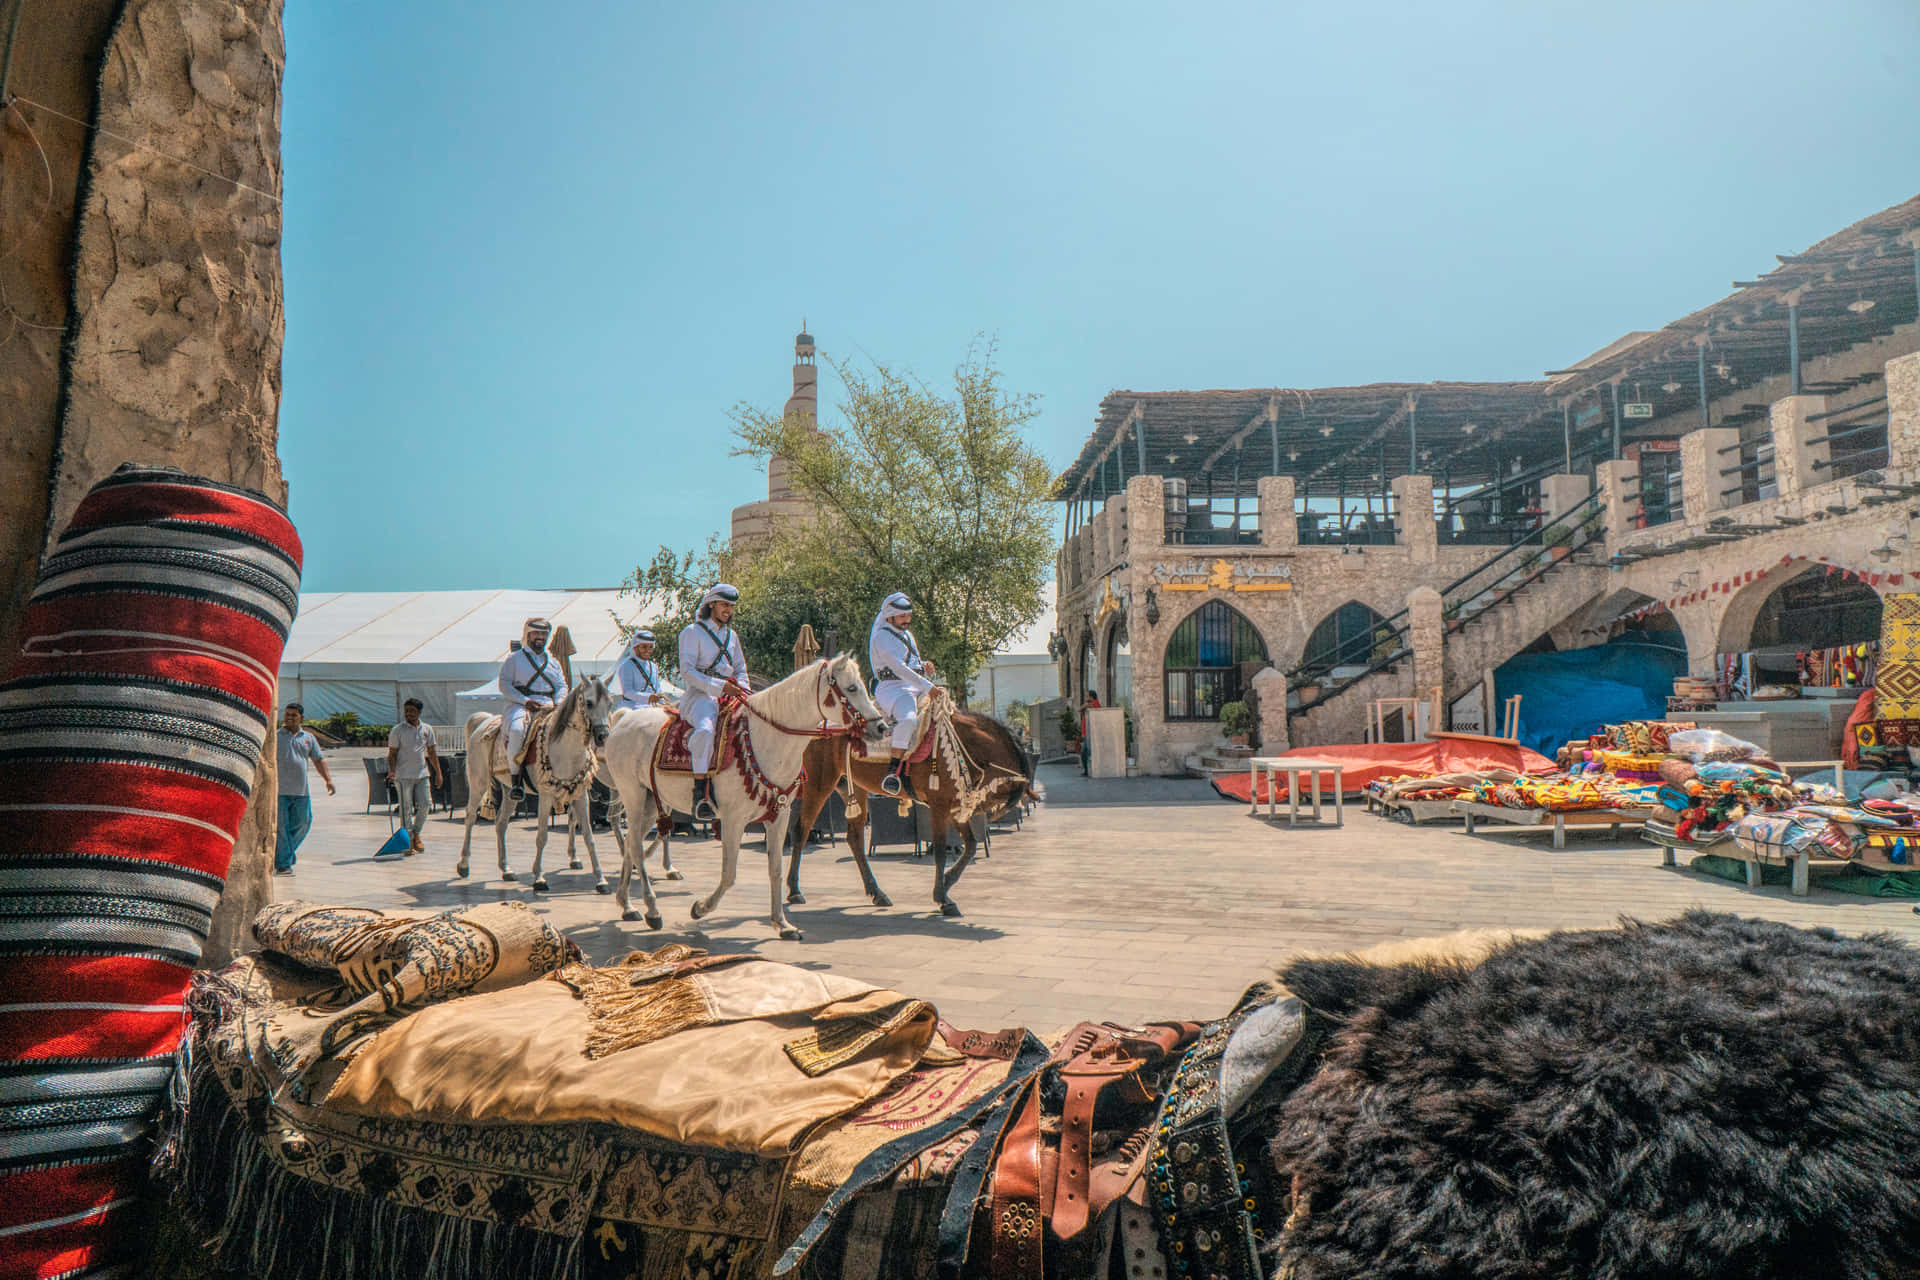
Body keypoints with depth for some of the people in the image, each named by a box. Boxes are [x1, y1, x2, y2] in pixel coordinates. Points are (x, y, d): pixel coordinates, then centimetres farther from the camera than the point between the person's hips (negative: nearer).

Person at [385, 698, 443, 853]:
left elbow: (431, 753, 15)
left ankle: (416, 834, 20)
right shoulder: (397, 731, -3)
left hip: (422, 774, 4)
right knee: (406, 809, -1)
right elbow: (392, 754, -3)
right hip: (403, 776, -4)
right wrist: (391, 771, -19)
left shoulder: (427, 729, 9)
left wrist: (438, 772, 11)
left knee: (424, 805, -1)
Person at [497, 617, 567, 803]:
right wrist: (525, 701, -12)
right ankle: (516, 781, -28)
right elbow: (504, 685, 2)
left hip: (548, 707, 4)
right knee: (517, 730, -36)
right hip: (519, 705, -4)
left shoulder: (553, 661, 24)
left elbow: (562, 686, 20)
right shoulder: (514, 658, 11)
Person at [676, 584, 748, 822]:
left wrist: (740, 690, 4)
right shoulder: (692, 632, 2)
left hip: (728, 698, 7)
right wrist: (720, 686, -18)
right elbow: (687, 671, -8)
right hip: (700, 696, -7)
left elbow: (741, 670, 27)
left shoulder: (731, 636, 22)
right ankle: (701, 796, -38)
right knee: (705, 730, -36)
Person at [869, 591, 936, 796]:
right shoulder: (881, 636, -8)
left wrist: (924, 666, 6)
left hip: (916, 689, 9)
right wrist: (928, 687, -26)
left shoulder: (907, 635, 21)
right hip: (891, 689, -9)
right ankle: (895, 771, -33)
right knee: (908, 719, -37)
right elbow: (898, 668, -20)